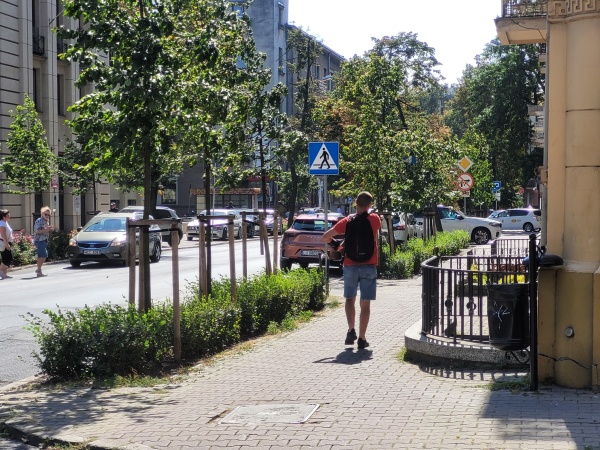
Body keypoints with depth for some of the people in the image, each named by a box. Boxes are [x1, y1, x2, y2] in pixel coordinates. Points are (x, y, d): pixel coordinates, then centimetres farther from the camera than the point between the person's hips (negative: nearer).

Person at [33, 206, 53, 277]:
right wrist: (46, 229, -25)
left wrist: (49, 229, 8)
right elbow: (37, 231, -20)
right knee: (44, 255, -14)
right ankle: (39, 270, -9)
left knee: (41, 256, 12)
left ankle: (39, 270, 17)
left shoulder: (47, 221, 16)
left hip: (45, 240, 9)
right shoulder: (39, 221, -13)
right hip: (39, 240, -9)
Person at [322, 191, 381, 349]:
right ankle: (362, 338, 2)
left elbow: (326, 237, -1)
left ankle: (351, 330, 0)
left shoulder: (347, 221, -2)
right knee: (365, 303, 4)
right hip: (369, 266, 0)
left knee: (350, 299, 17)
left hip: (350, 265, 1)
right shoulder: (374, 219, -2)